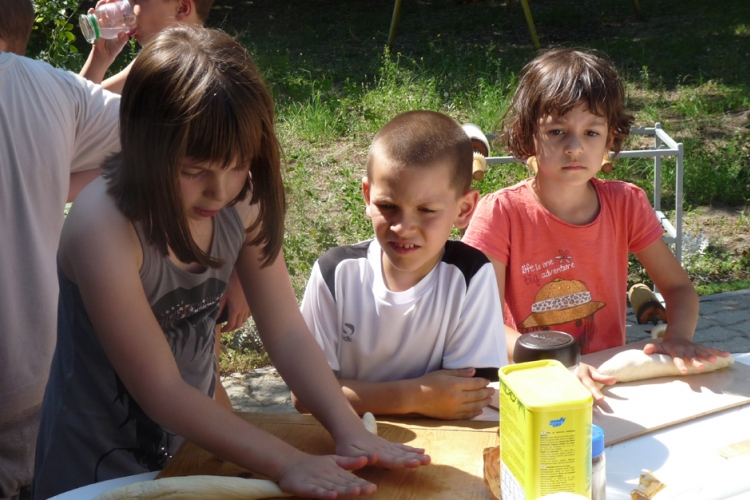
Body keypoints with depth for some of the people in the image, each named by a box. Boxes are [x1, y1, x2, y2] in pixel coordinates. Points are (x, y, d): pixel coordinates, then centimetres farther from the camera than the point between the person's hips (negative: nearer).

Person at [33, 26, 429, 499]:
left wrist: (351, 432, -23)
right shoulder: (104, 229, -30)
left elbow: (287, 332, -11)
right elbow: (161, 391, -28)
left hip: (195, 439, 5)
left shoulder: (242, 199, -13)